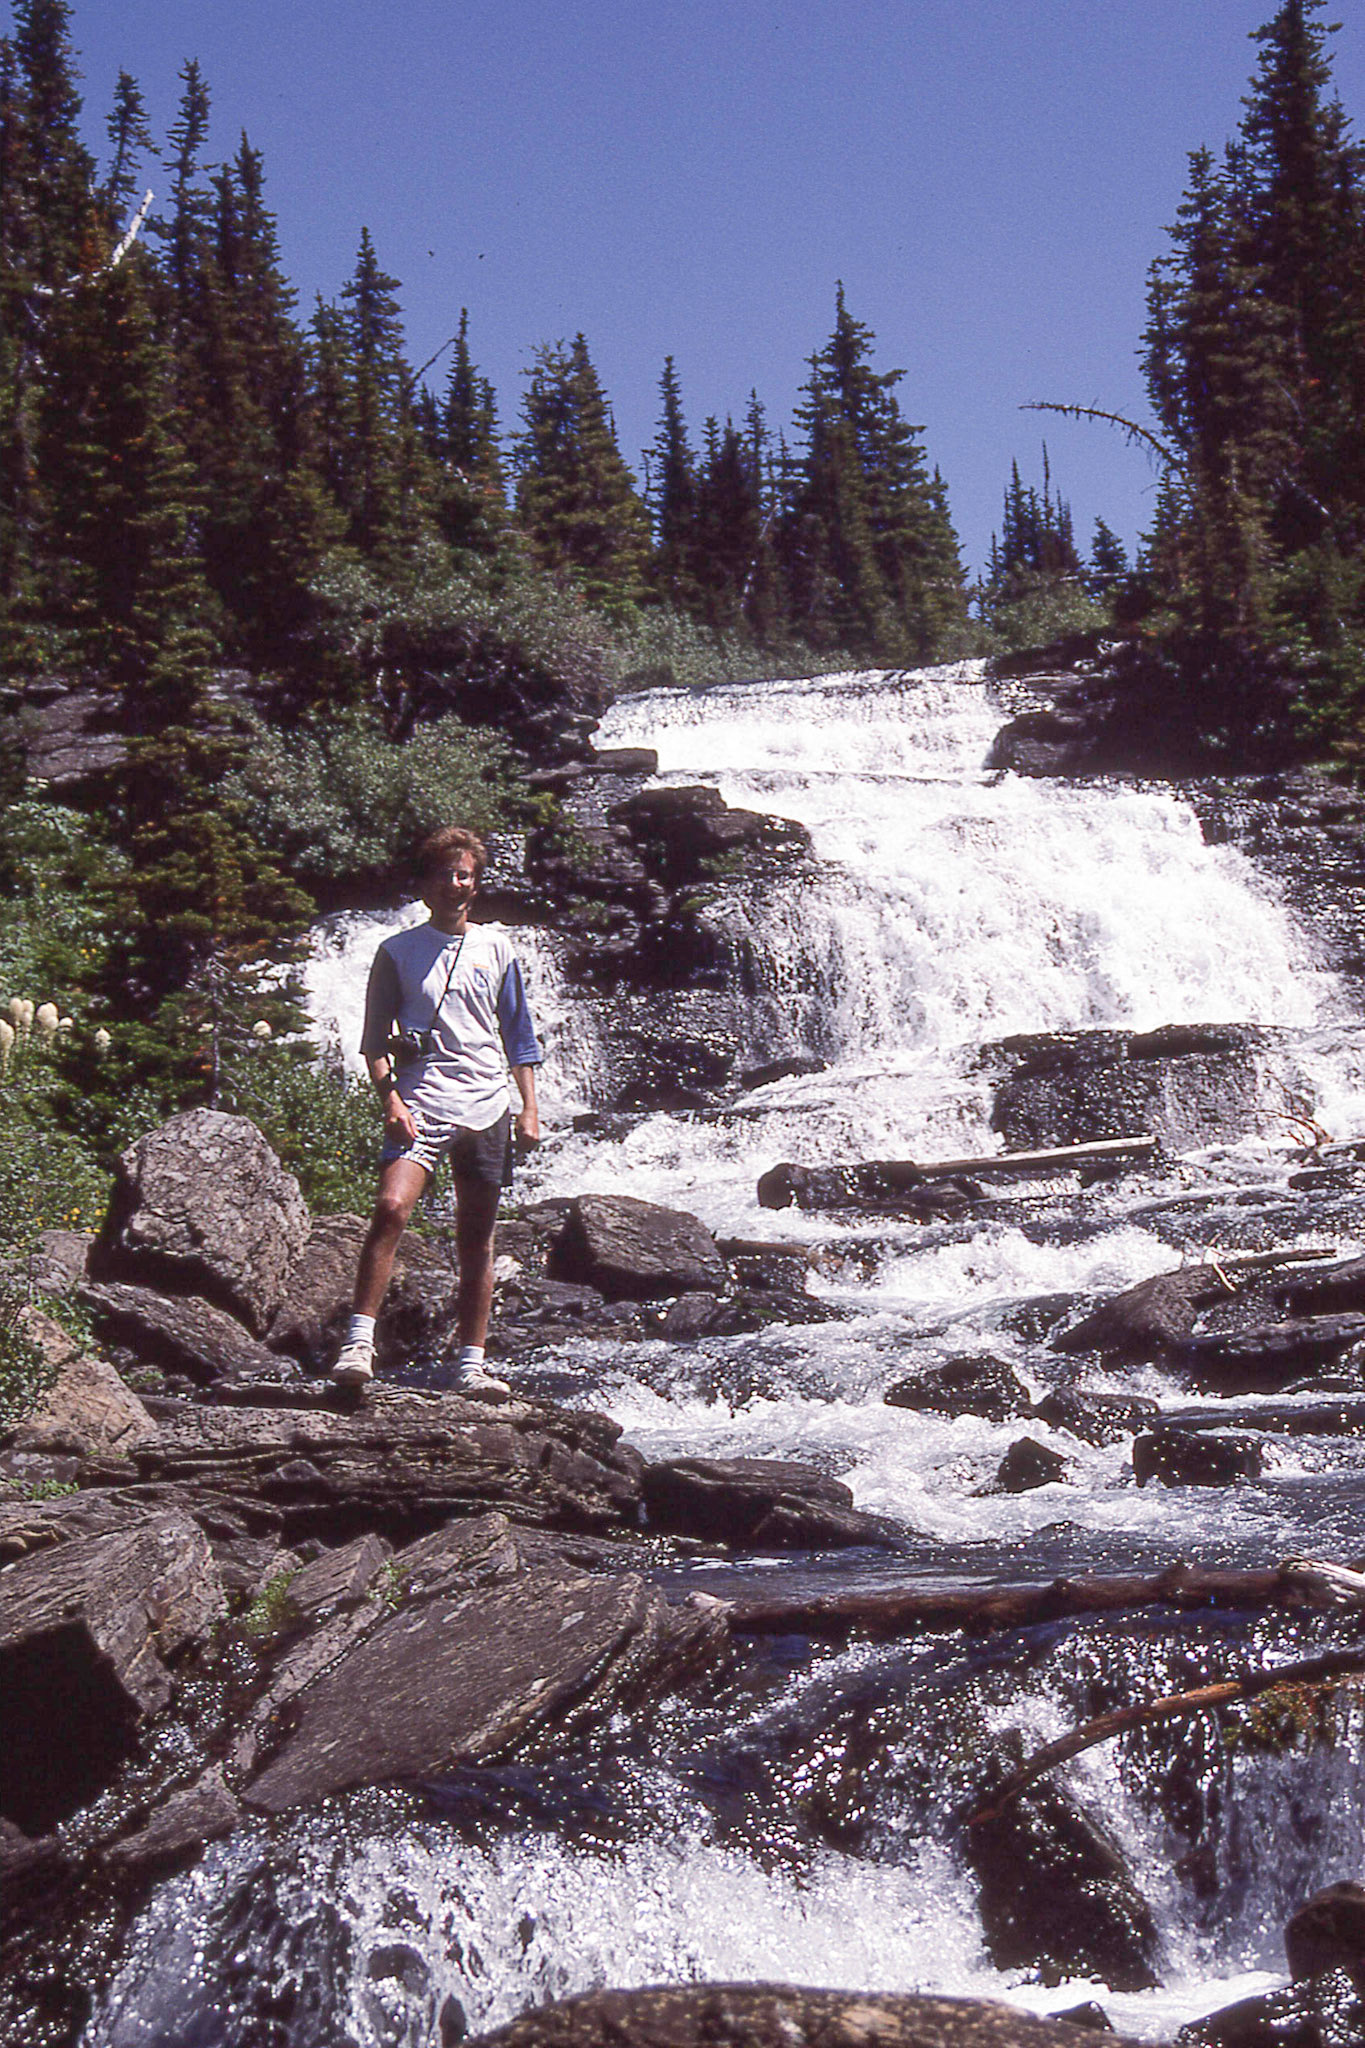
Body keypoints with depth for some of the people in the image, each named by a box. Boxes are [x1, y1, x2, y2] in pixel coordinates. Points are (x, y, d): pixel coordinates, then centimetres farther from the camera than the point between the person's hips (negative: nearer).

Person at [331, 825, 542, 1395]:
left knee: (477, 1241, 5)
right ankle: (359, 1342, -20)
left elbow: (519, 1037, 16)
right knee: (391, 1208, -24)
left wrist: (529, 1108, 9)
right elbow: (375, 1038, 5)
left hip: (486, 1108, 3)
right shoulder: (398, 952, 7)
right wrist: (390, 1099, -9)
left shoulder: (497, 949, 13)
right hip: (421, 1103, -3)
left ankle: (471, 1365, 12)